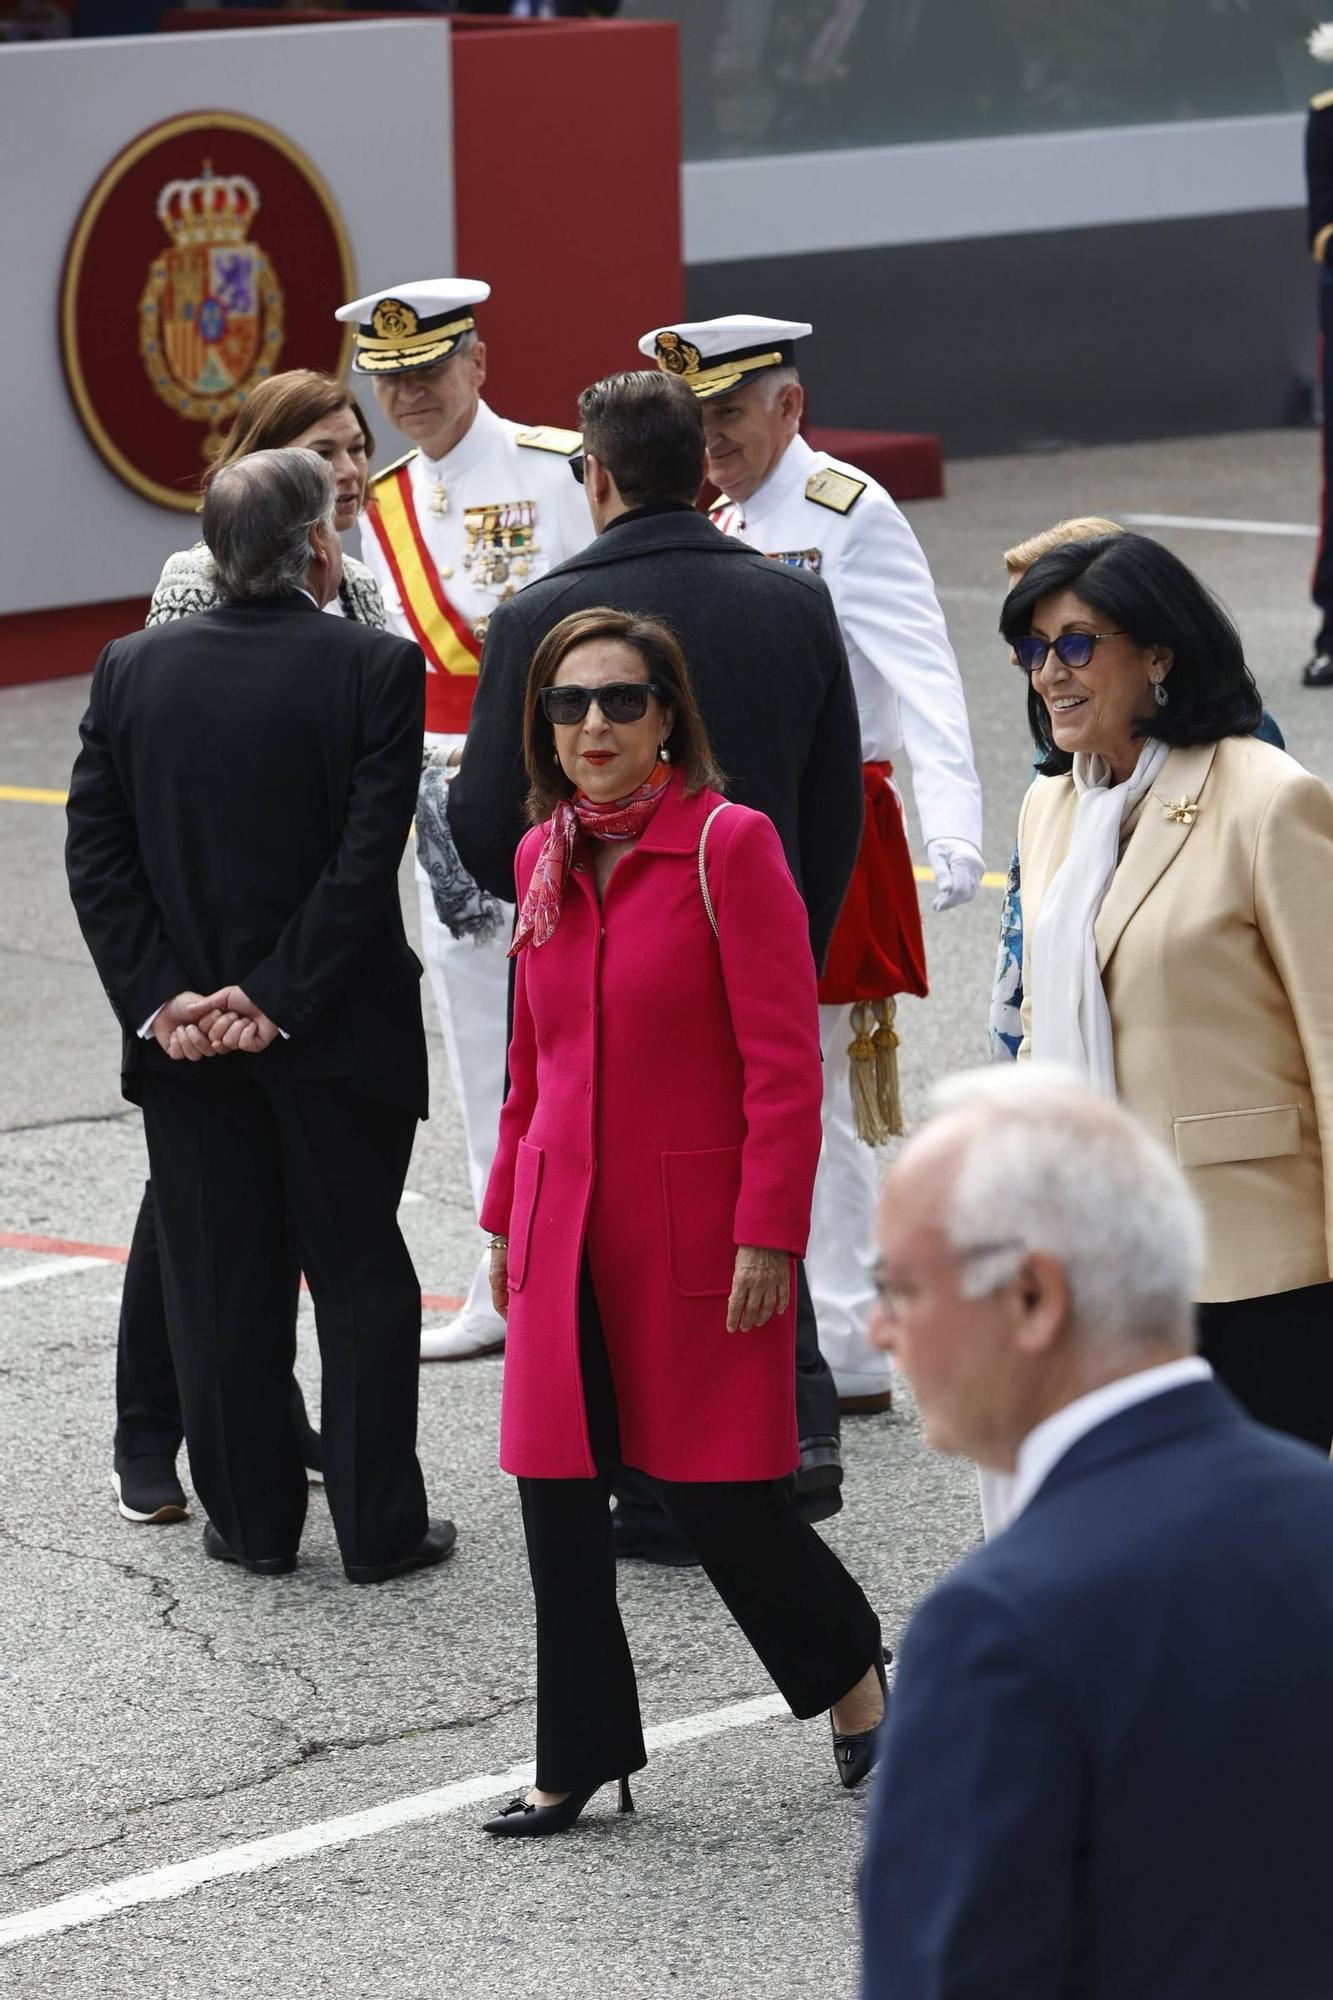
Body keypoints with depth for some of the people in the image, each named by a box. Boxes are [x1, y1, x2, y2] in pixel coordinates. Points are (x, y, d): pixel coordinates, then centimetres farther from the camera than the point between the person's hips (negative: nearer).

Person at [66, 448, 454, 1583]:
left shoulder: (132, 671, -1)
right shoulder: (376, 669, -11)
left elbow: (96, 854, -4)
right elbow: (367, 859, -17)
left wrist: (161, 999, -5)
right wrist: (278, 999, -13)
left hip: (184, 1036, 3)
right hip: (334, 1031, -3)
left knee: (219, 1280, 11)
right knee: (361, 1276, 9)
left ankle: (252, 1519, 17)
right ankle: (379, 1528, 12)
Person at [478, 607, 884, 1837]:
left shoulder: (728, 847, -11)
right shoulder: (543, 858, 8)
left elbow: (785, 1064, -13)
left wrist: (767, 1235, -16)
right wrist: (508, 1216, 18)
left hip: (695, 1223, -5)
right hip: (568, 1229, 6)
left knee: (720, 1495, -1)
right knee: (557, 1491, 3)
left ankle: (855, 1678, 26)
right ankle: (580, 1760, 15)